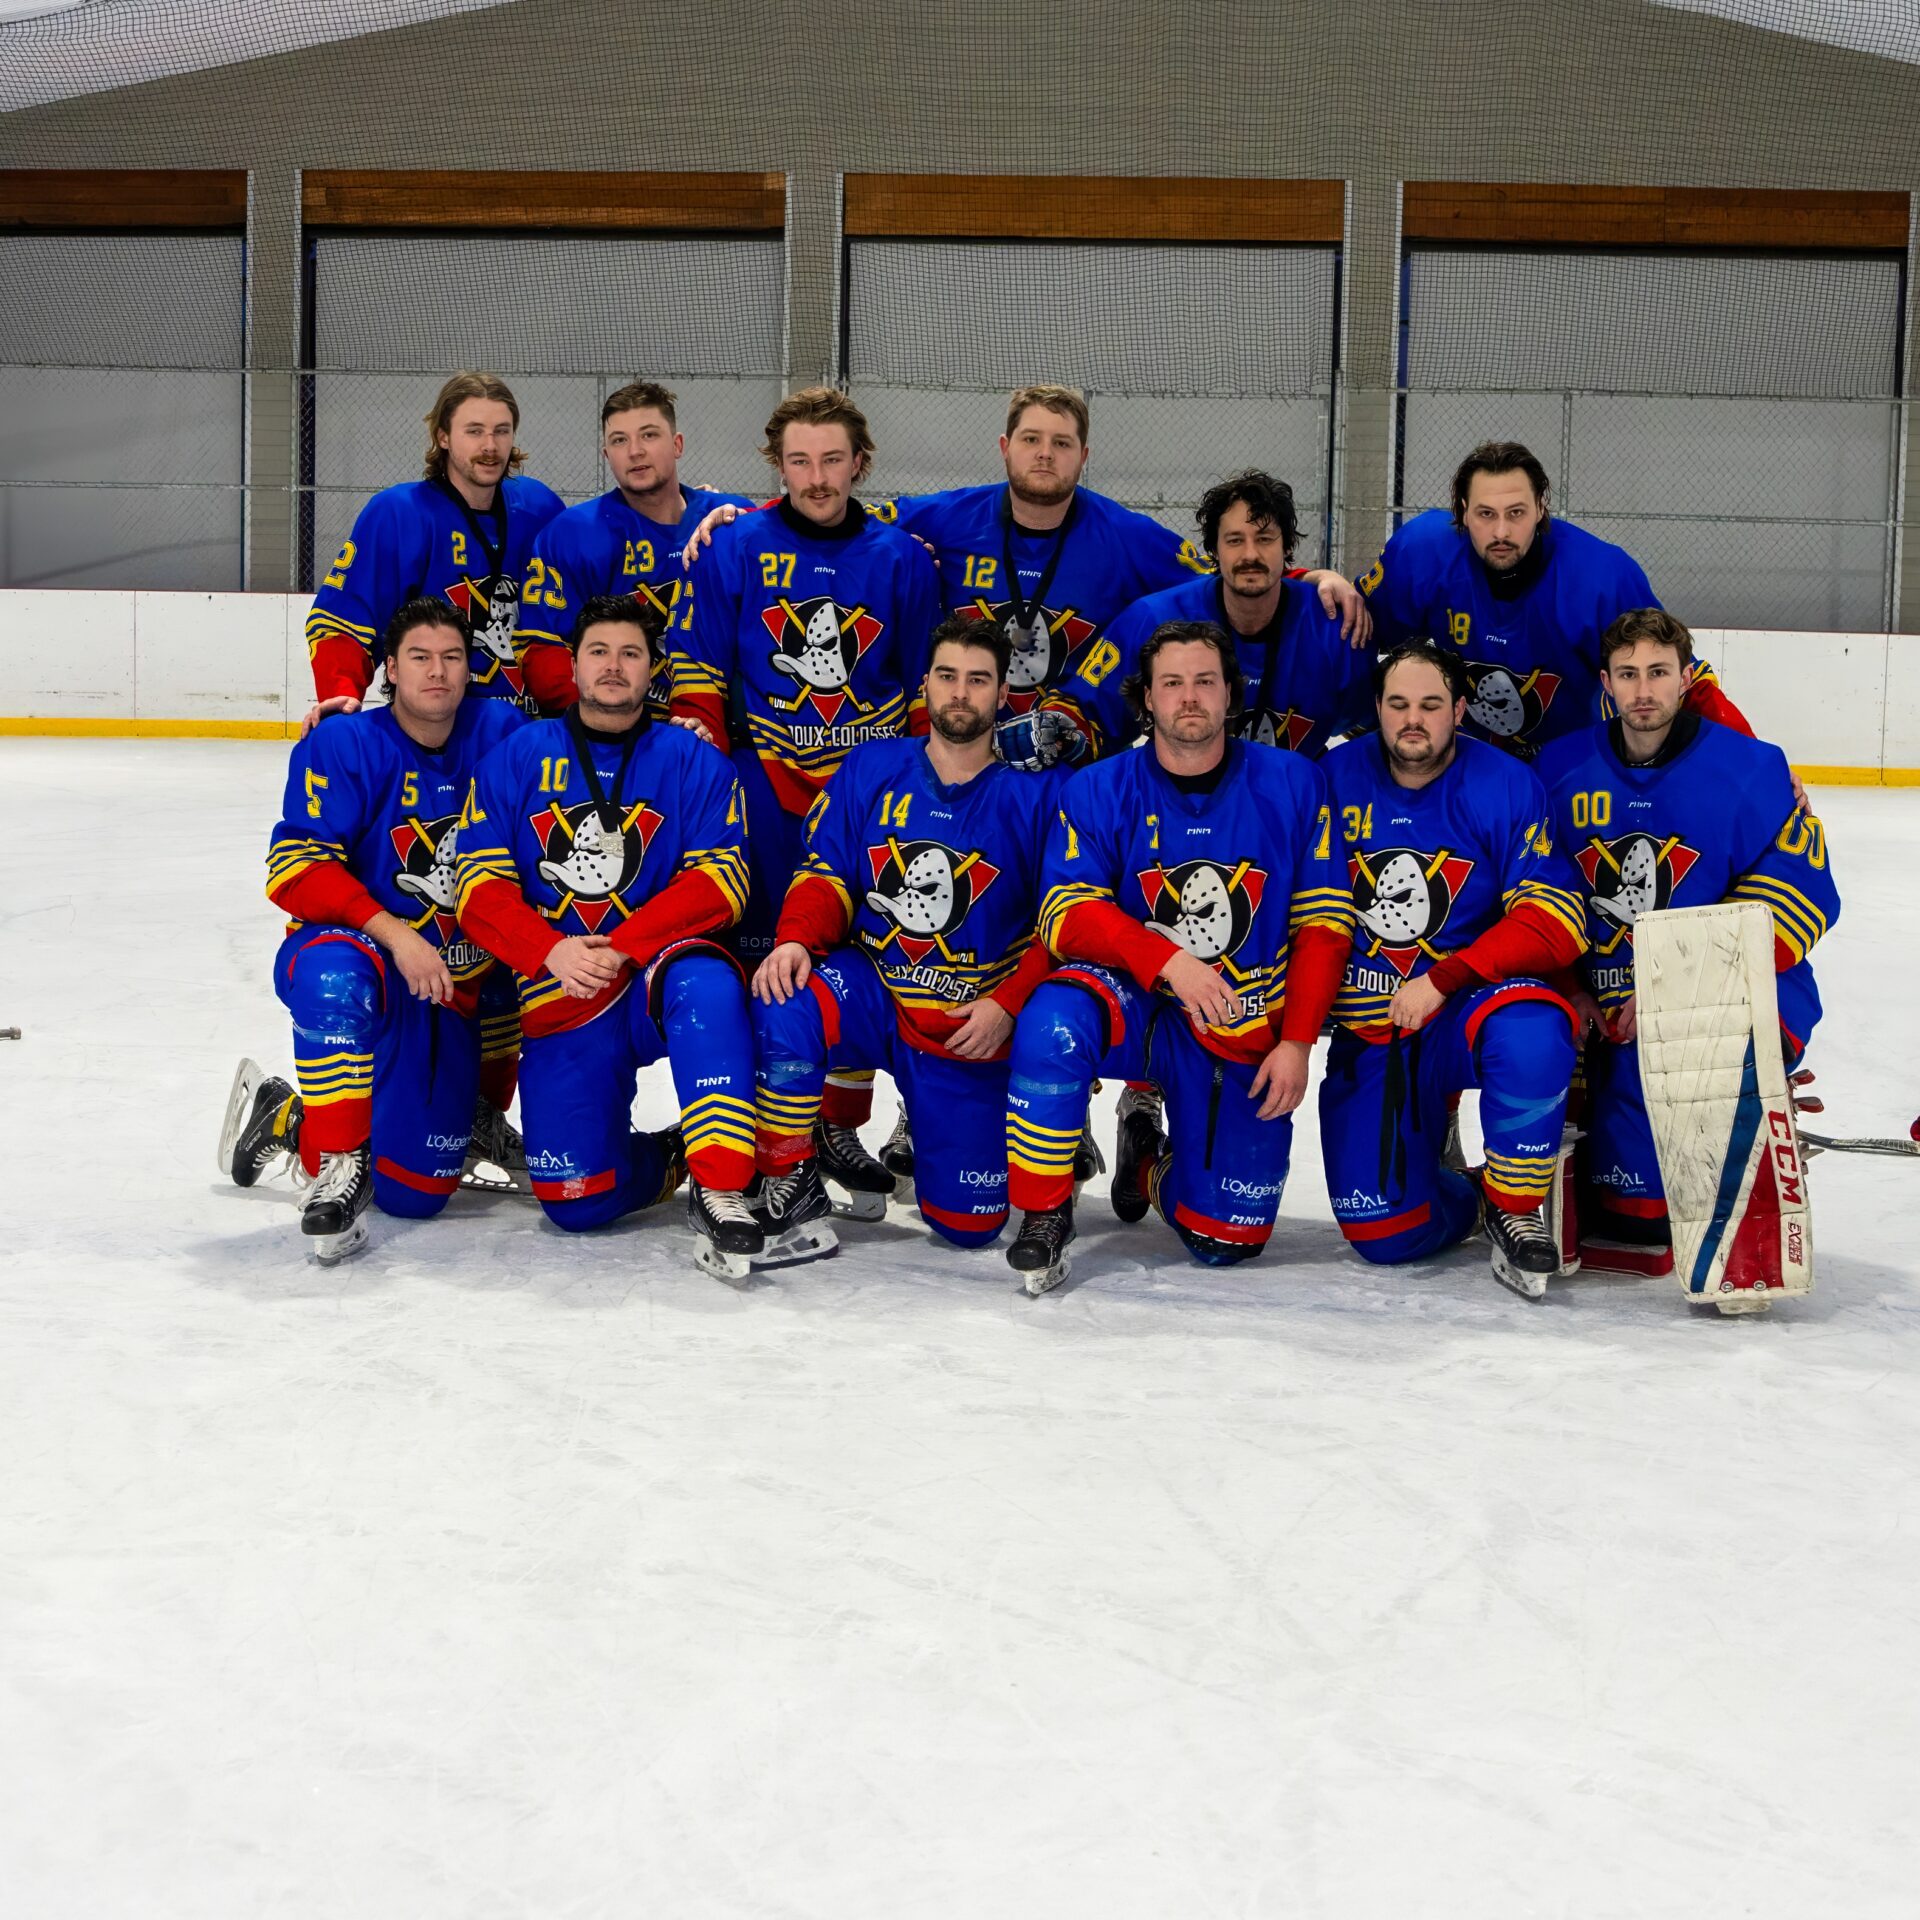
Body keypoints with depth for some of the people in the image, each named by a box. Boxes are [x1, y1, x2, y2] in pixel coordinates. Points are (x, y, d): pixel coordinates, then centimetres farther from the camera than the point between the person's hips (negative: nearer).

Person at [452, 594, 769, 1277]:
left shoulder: (693, 761, 2)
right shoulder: (517, 758, 5)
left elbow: (718, 881, -9)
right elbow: (480, 886, -2)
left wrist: (619, 948, -20)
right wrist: (553, 950, -20)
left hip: (660, 975, -1)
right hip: (559, 1000, 2)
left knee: (705, 983, -39)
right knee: (577, 1202, -9)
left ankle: (721, 1189, -34)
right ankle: (668, 1158, 24)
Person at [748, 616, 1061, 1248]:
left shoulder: (1036, 795, -6)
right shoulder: (872, 770, 0)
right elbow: (825, 875, 2)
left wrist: (1008, 1005, -15)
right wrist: (795, 940, -18)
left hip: (973, 1029, -1)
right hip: (872, 996, 1)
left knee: (968, 1224, -3)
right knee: (784, 1005, -34)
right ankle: (790, 1177, -11)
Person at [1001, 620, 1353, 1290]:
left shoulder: (1293, 784, -5)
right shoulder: (1098, 790, -6)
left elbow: (1324, 921, -2)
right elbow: (1066, 914, -15)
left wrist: (1295, 1042, -10)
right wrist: (1165, 960, -30)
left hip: (1249, 1037, 1)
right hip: (1139, 1010, -1)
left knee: (1224, 1241, -1)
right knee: (1055, 1016, -37)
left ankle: (1151, 1152, 34)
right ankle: (1043, 1215, -18)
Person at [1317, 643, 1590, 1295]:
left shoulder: (1507, 786, -9)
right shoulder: (1334, 779, -3)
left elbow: (1554, 921, -15)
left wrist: (1442, 980, -22)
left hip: (1471, 1007, -2)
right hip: (1368, 1034, 2)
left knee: (1529, 1036, -39)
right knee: (1385, 1235, -11)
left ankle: (1514, 1207, -14)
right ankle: (1456, 1191, 26)